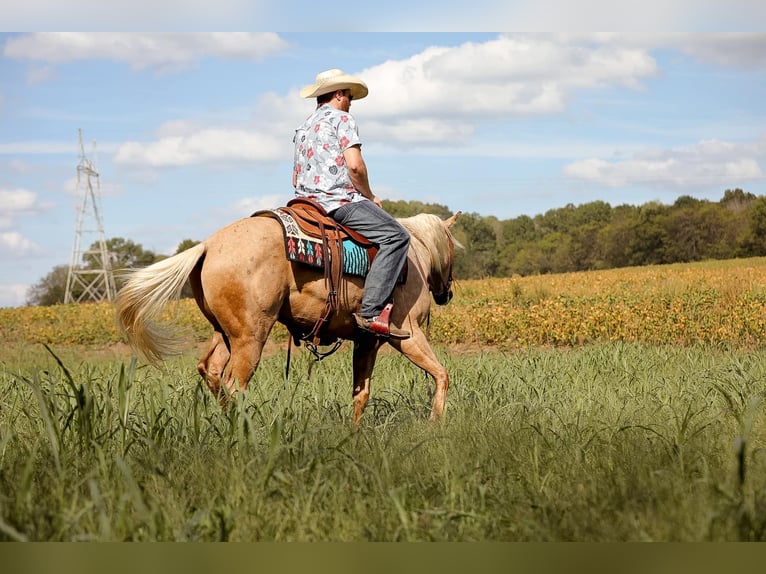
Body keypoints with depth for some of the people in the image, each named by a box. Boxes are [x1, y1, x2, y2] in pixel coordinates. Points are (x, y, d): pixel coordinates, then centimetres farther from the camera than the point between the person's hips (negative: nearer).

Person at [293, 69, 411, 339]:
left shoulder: (303, 128, 24)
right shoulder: (342, 119, -2)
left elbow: (296, 179, 26)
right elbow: (355, 165, -16)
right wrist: (370, 197, -1)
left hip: (307, 202, 9)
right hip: (339, 200, -9)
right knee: (396, 236, -17)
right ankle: (371, 312, -29)